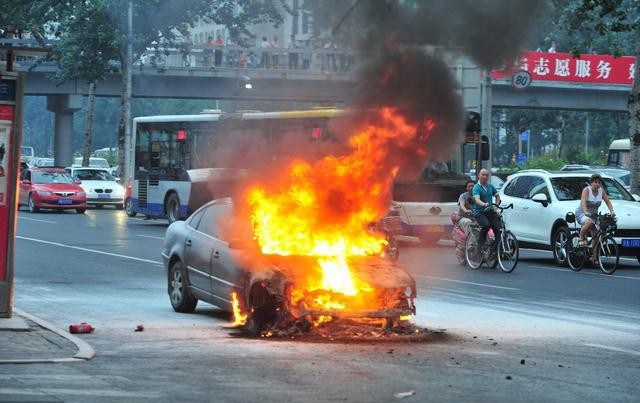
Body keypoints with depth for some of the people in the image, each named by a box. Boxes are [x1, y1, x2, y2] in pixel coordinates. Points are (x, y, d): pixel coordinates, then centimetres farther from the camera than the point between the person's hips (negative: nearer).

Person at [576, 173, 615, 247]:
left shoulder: (601, 191, 2)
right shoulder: (587, 190, -15)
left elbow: (608, 202, -5)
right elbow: (583, 202, -30)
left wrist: (612, 211, -24)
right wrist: (586, 212, -49)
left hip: (593, 214, 5)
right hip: (581, 213, -5)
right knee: (589, 223, -39)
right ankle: (582, 239, -17)